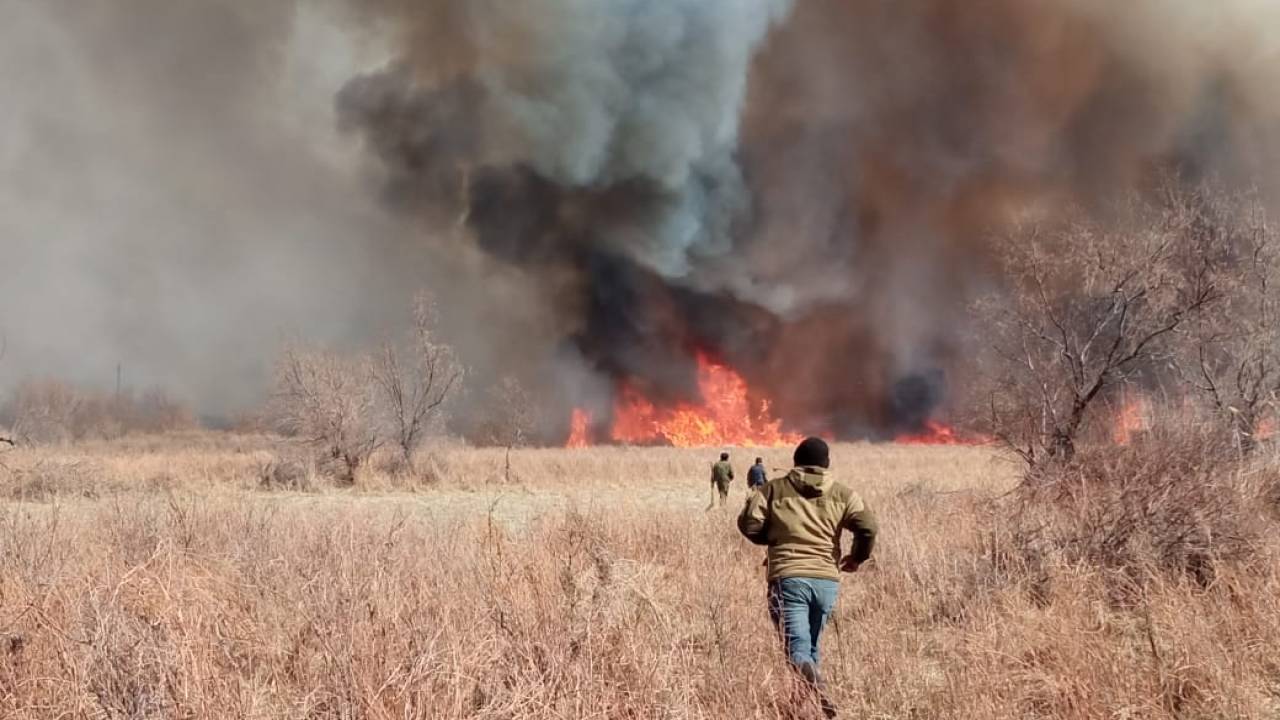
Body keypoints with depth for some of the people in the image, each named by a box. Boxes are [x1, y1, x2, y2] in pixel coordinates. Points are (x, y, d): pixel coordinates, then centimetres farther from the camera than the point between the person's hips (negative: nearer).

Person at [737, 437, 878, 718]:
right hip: (827, 579, 2)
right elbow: (867, 527, -2)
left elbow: (749, 523, 2)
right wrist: (858, 557, 16)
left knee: (798, 646, -10)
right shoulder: (841, 494, 10)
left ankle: (813, 685, -38)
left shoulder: (775, 489, 8)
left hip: (788, 577, -2)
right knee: (811, 645, 19)